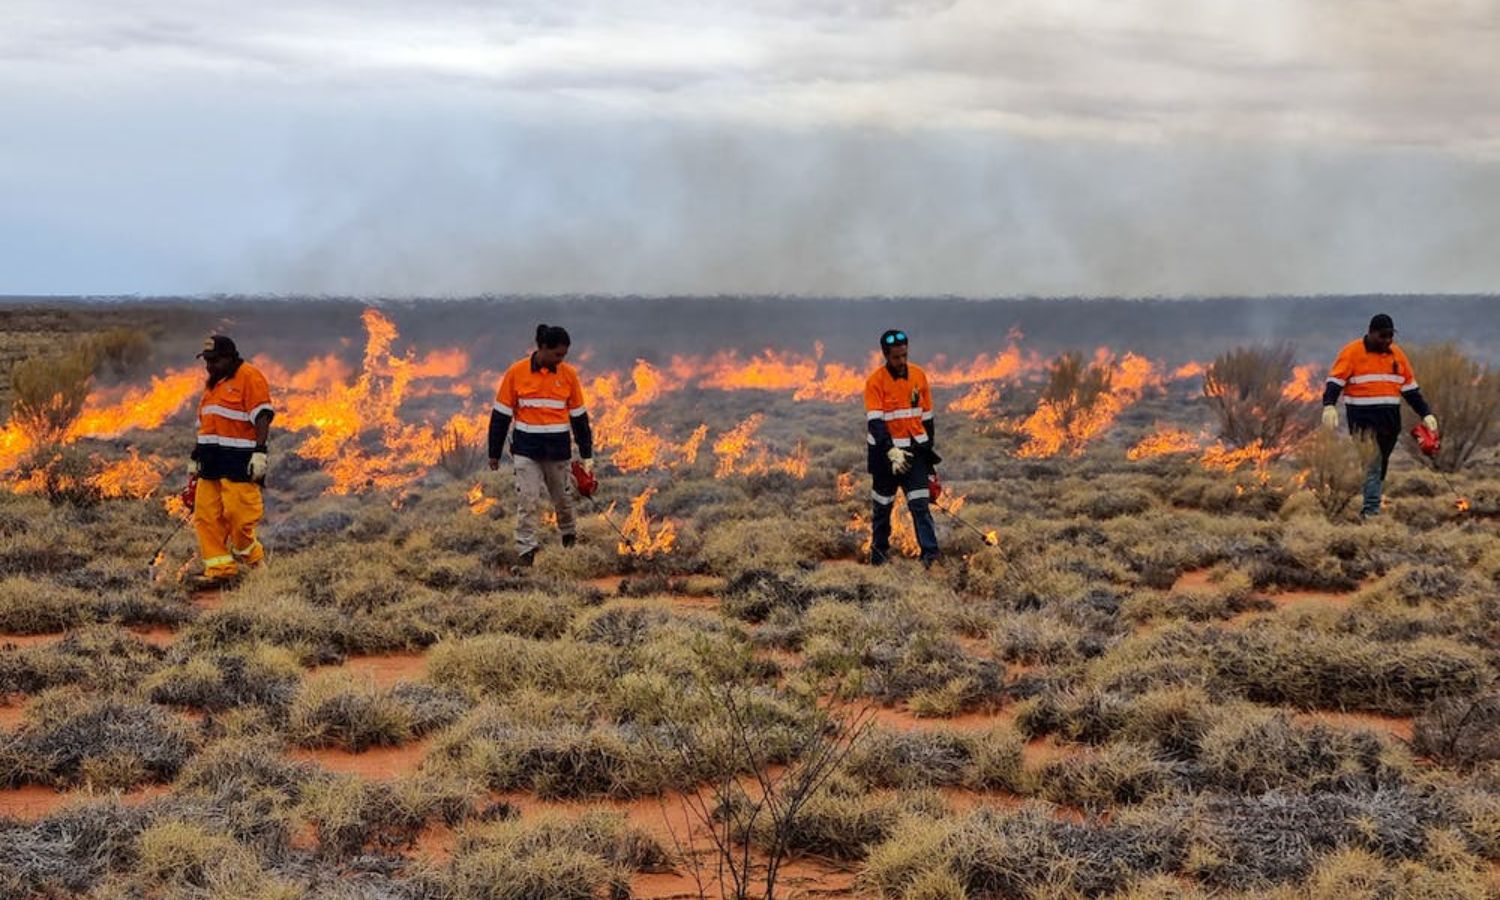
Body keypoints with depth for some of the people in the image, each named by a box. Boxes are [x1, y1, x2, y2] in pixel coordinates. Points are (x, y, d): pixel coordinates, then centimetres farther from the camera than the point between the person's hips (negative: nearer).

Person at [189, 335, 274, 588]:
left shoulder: (249, 377, -7)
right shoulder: (212, 384, 21)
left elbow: (262, 417, -14)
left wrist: (260, 452, -21)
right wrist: (195, 457, 25)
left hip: (238, 462, -9)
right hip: (211, 462, 9)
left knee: (238, 515, -9)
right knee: (206, 515, 2)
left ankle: (255, 563, 11)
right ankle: (220, 569, 5)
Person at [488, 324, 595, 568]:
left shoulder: (569, 374, -1)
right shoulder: (516, 373, -6)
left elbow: (579, 416, 7)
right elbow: (500, 415, 0)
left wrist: (587, 455, 9)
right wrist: (494, 453, 2)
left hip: (558, 448, 2)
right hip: (526, 448, -2)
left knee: (562, 497, 15)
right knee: (527, 500, -9)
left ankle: (570, 536, 39)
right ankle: (526, 550, -7)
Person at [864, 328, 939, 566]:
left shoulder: (919, 376, 2)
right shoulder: (875, 381, -10)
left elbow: (927, 416, 12)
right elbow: (874, 421, -17)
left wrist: (928, 448, 14)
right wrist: (892, 451, -27)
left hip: (914, 450, 2)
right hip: (885, 451, -2)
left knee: (919, 503, -7)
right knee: (882, 505, 10)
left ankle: (930, 553, -12)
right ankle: (879, 553, 24)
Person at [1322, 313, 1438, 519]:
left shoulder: (1397, 354, 13)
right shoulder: (1352, 353, -4)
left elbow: (1411, 389, 19)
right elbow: (1335, 381, -11)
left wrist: (1426, 414, 14)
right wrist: (1329, 406, -26)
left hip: (1390, 420, 6)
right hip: (1363, 419, -6)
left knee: (1381, 463, 8)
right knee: (1370, 462, -12)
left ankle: (1372, 507, 13)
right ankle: (1370, 508, -12)